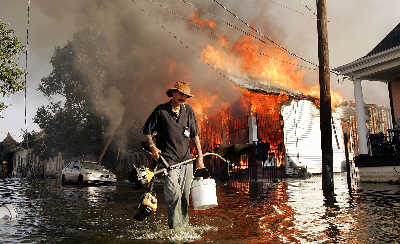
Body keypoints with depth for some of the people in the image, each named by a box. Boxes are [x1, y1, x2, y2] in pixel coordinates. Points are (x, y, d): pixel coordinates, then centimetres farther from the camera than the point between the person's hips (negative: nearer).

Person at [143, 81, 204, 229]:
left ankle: (184, 225, 23)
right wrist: (152, 146, -5)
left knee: (185, 195, 9)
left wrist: (200, 157, 10)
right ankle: (174, 227, -2)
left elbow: (195, 135, 13)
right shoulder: (160, 111, -2)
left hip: (186, 160, 4)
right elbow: (147, 130, 9)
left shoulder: (188, 111, 8)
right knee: (174, 194, -14)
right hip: (169, 159, -4)